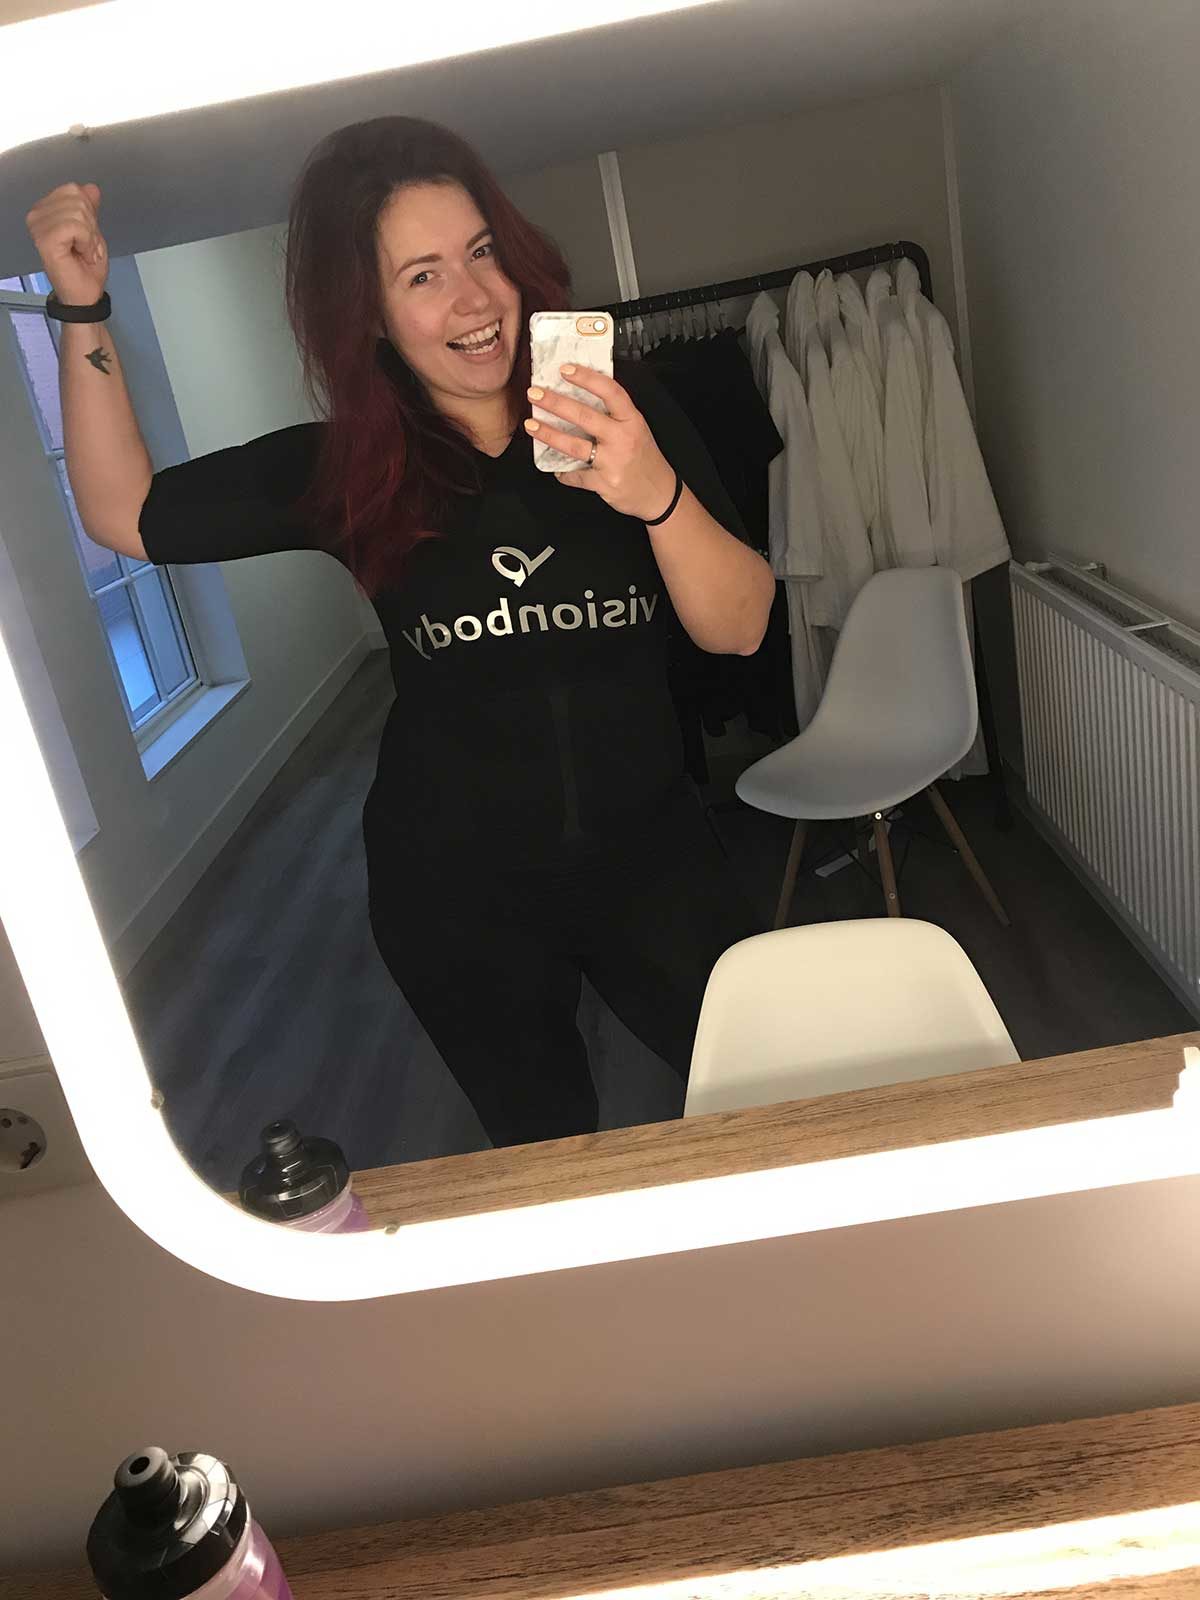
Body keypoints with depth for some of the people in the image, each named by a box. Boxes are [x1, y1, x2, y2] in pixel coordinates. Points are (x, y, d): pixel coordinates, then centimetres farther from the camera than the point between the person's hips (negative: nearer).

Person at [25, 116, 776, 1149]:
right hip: (455, 890, 1)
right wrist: (84, 312, -6)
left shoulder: (622, 413, -8)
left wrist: (658, 494, -30)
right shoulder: (345, 470, -5)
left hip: (649, 856, 0)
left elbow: (739, 630, -12)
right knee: (547, 1149, 21)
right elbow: (125, 514, 4)